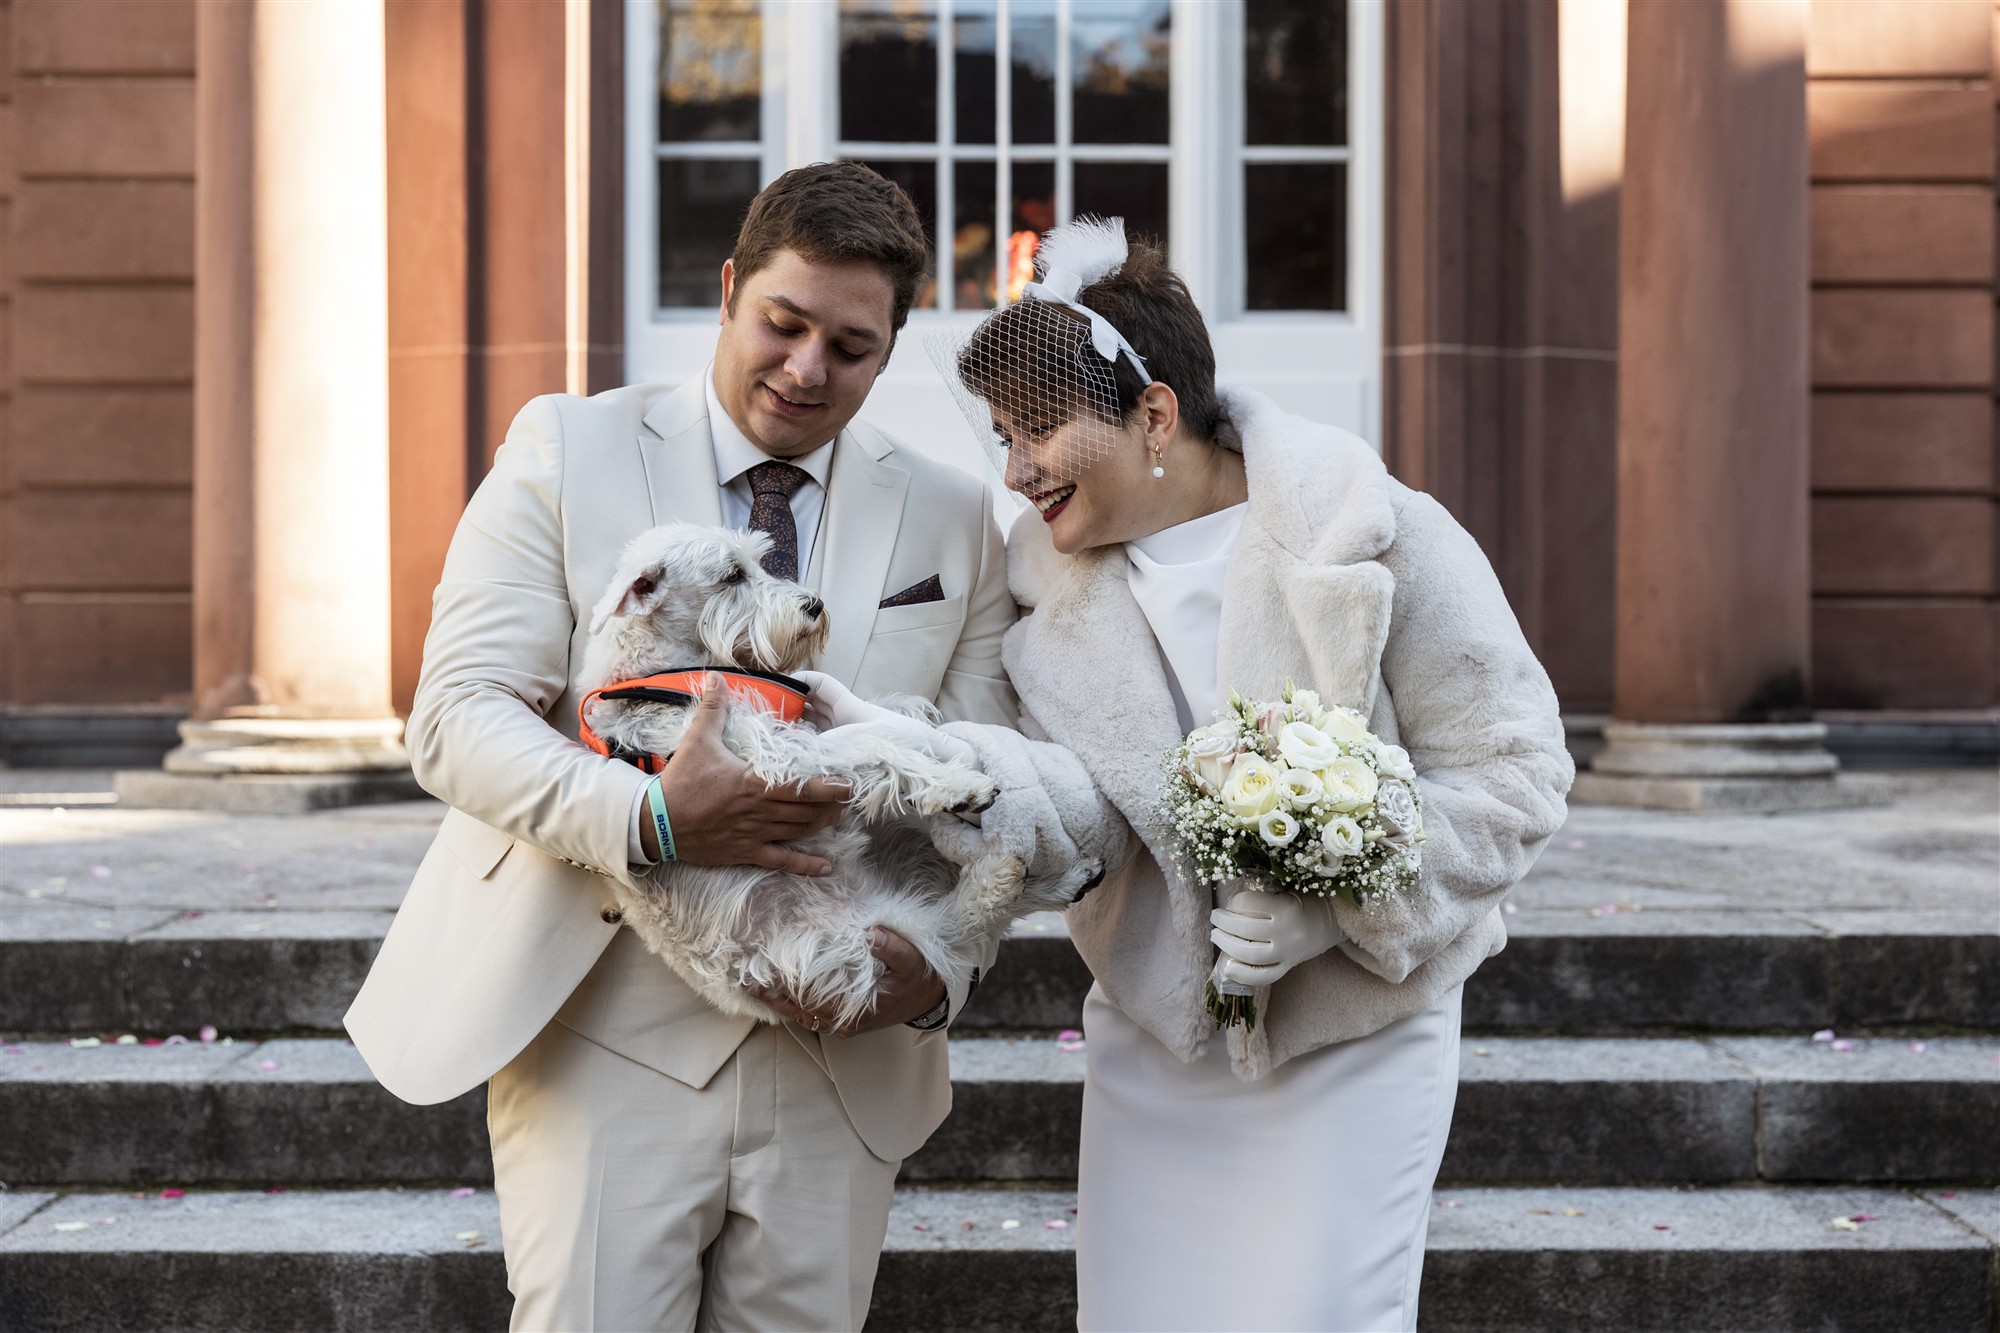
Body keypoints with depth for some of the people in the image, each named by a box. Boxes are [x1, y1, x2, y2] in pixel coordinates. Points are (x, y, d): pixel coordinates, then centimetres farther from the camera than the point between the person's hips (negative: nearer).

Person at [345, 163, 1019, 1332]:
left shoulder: (956, 518, 6)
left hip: (842, 1054, 3)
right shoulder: (567, 450, -1)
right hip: (608, 1037, -2)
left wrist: (940, 967, -15)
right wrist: (647, 822, -27)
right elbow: (458, 717, -9)